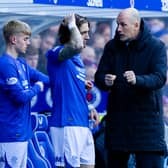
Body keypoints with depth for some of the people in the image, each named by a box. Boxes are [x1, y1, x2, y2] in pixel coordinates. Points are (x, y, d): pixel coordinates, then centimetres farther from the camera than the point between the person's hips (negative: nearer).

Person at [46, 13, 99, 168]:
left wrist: (89, 110, 13)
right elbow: (77, 45, -31)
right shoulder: (56, 54, -9)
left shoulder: (77, 59, 19)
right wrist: (72, 24, -14)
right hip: (66, 124, -9)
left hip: (82, 123, 9)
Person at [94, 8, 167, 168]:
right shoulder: (112, 46, 7)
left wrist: (137, 80, -36)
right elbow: (99, 76, 3)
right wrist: (105, 81, -22)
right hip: (117, 117, 4)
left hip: (147, 118, -4)